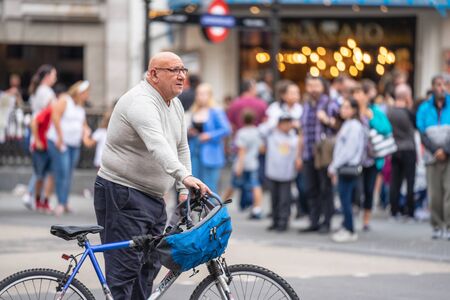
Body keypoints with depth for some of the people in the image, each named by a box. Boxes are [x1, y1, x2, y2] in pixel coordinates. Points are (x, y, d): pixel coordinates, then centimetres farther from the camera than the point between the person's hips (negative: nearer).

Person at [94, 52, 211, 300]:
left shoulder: (175, 105, 11)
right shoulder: (141, 102, -21)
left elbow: (181, 148, 18)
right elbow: (156, 145, -36)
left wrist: (183, 189, 7)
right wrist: (184, 176, -48)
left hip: (153, 197, 10)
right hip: (123, 195, -10)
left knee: (149, 265, 12)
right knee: (125, 267, -11)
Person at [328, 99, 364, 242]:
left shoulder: (354, 126, -12)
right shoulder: (346, 125, 18)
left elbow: (348, 150, -17)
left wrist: (334, 166, -14)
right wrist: (335, 167, 14)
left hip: (349, 167, -9)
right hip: (343, 167, 9)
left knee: (345, 199, -8)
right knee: (345, 199, 10)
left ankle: (350, 231, -4)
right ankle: (346, 227, 14)